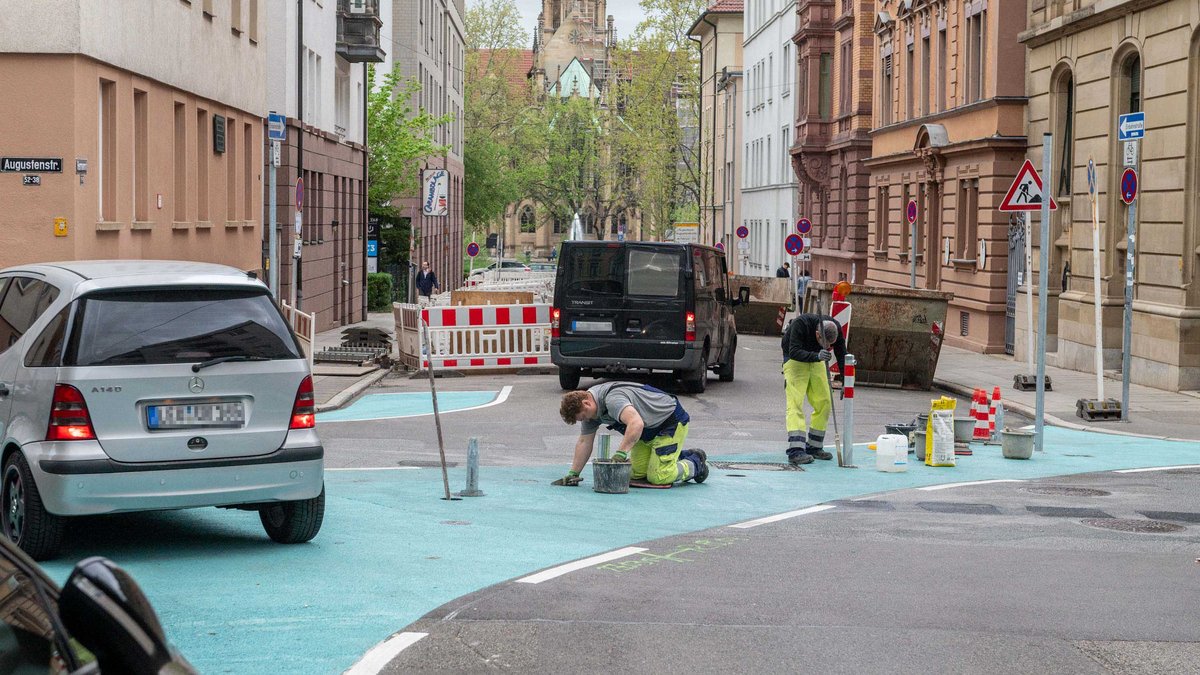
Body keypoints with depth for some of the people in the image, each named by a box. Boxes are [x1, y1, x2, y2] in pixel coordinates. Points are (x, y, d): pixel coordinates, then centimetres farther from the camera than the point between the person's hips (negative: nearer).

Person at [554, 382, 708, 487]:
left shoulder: (612, 399, -34)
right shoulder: (589, 408, -3)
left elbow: (636, 423, -49)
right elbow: (584, 442, 4)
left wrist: (620, 453, -50)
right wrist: (573, 474, 0)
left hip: (671, 421, -10)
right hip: (649, 431, 10)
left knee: (658, 477, -13)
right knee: (637, 473, 7)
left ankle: (695, 464, 12)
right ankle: (682, 457, 26)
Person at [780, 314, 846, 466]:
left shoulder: (836, 329, -20)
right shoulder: (800, 324, -35)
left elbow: (841, 356, -11)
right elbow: (794, 352, -40)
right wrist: (817, 356, -54)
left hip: (817, 359, 5)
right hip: (794, 359, -5)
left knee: (824, 402, 2)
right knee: (796, 403, -18)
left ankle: (814, 447, 14)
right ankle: (795, 451, -27)